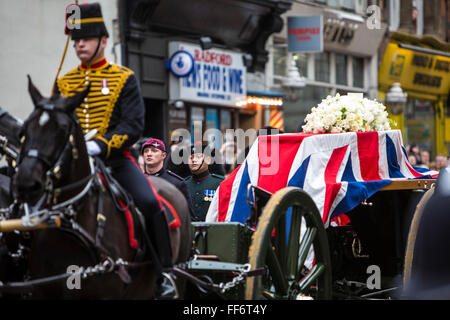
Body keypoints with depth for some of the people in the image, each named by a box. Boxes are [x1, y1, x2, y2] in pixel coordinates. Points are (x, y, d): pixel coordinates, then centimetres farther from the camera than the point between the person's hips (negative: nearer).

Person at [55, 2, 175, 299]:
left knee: (149, 203, -23)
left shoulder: (124, 79, 2)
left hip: (115, 158, -3)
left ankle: (164, 272, -8)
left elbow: (134, 125, -8)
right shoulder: (64, 83, 13)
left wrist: (100, 145, -23)